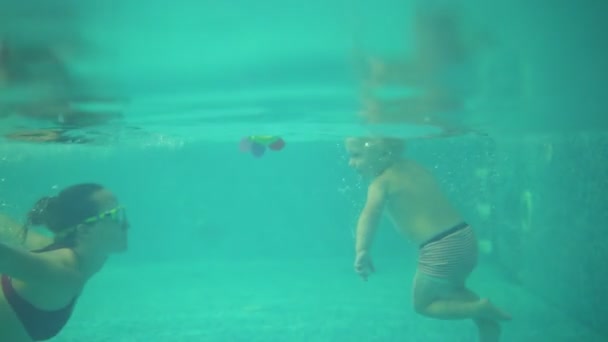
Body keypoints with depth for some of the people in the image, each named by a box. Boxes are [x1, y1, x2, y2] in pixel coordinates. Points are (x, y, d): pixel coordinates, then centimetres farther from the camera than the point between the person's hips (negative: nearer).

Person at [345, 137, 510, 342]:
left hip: (441, 250, -8)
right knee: (453, 290, 34)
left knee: (422, 304, 16)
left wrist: (362, 251, -42)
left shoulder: (381, 183, -9)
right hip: (465, 237, 8)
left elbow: (370, 214, -29)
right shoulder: (413, 167, 13)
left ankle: (482, 309, 1)